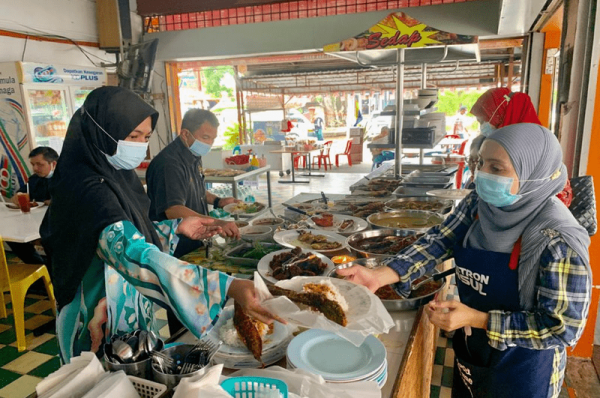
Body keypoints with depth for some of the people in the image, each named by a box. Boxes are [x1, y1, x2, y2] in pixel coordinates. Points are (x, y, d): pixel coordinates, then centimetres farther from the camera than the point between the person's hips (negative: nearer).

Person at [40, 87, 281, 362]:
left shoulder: (115, 175, 1)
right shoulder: (89, 190, -29)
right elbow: (139, 258, -42)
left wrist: (175, 228, 5)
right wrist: (228, 287, -51)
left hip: (133, 308, 9)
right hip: (107, 324, -8)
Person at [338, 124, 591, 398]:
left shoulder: (559, 242, -29)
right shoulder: (478, 203, -12)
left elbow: (564, 326, -25)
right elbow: (439, 241, -14)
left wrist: (476, 319, -30)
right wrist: (380, 276, -29)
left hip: (521, 373, -5)